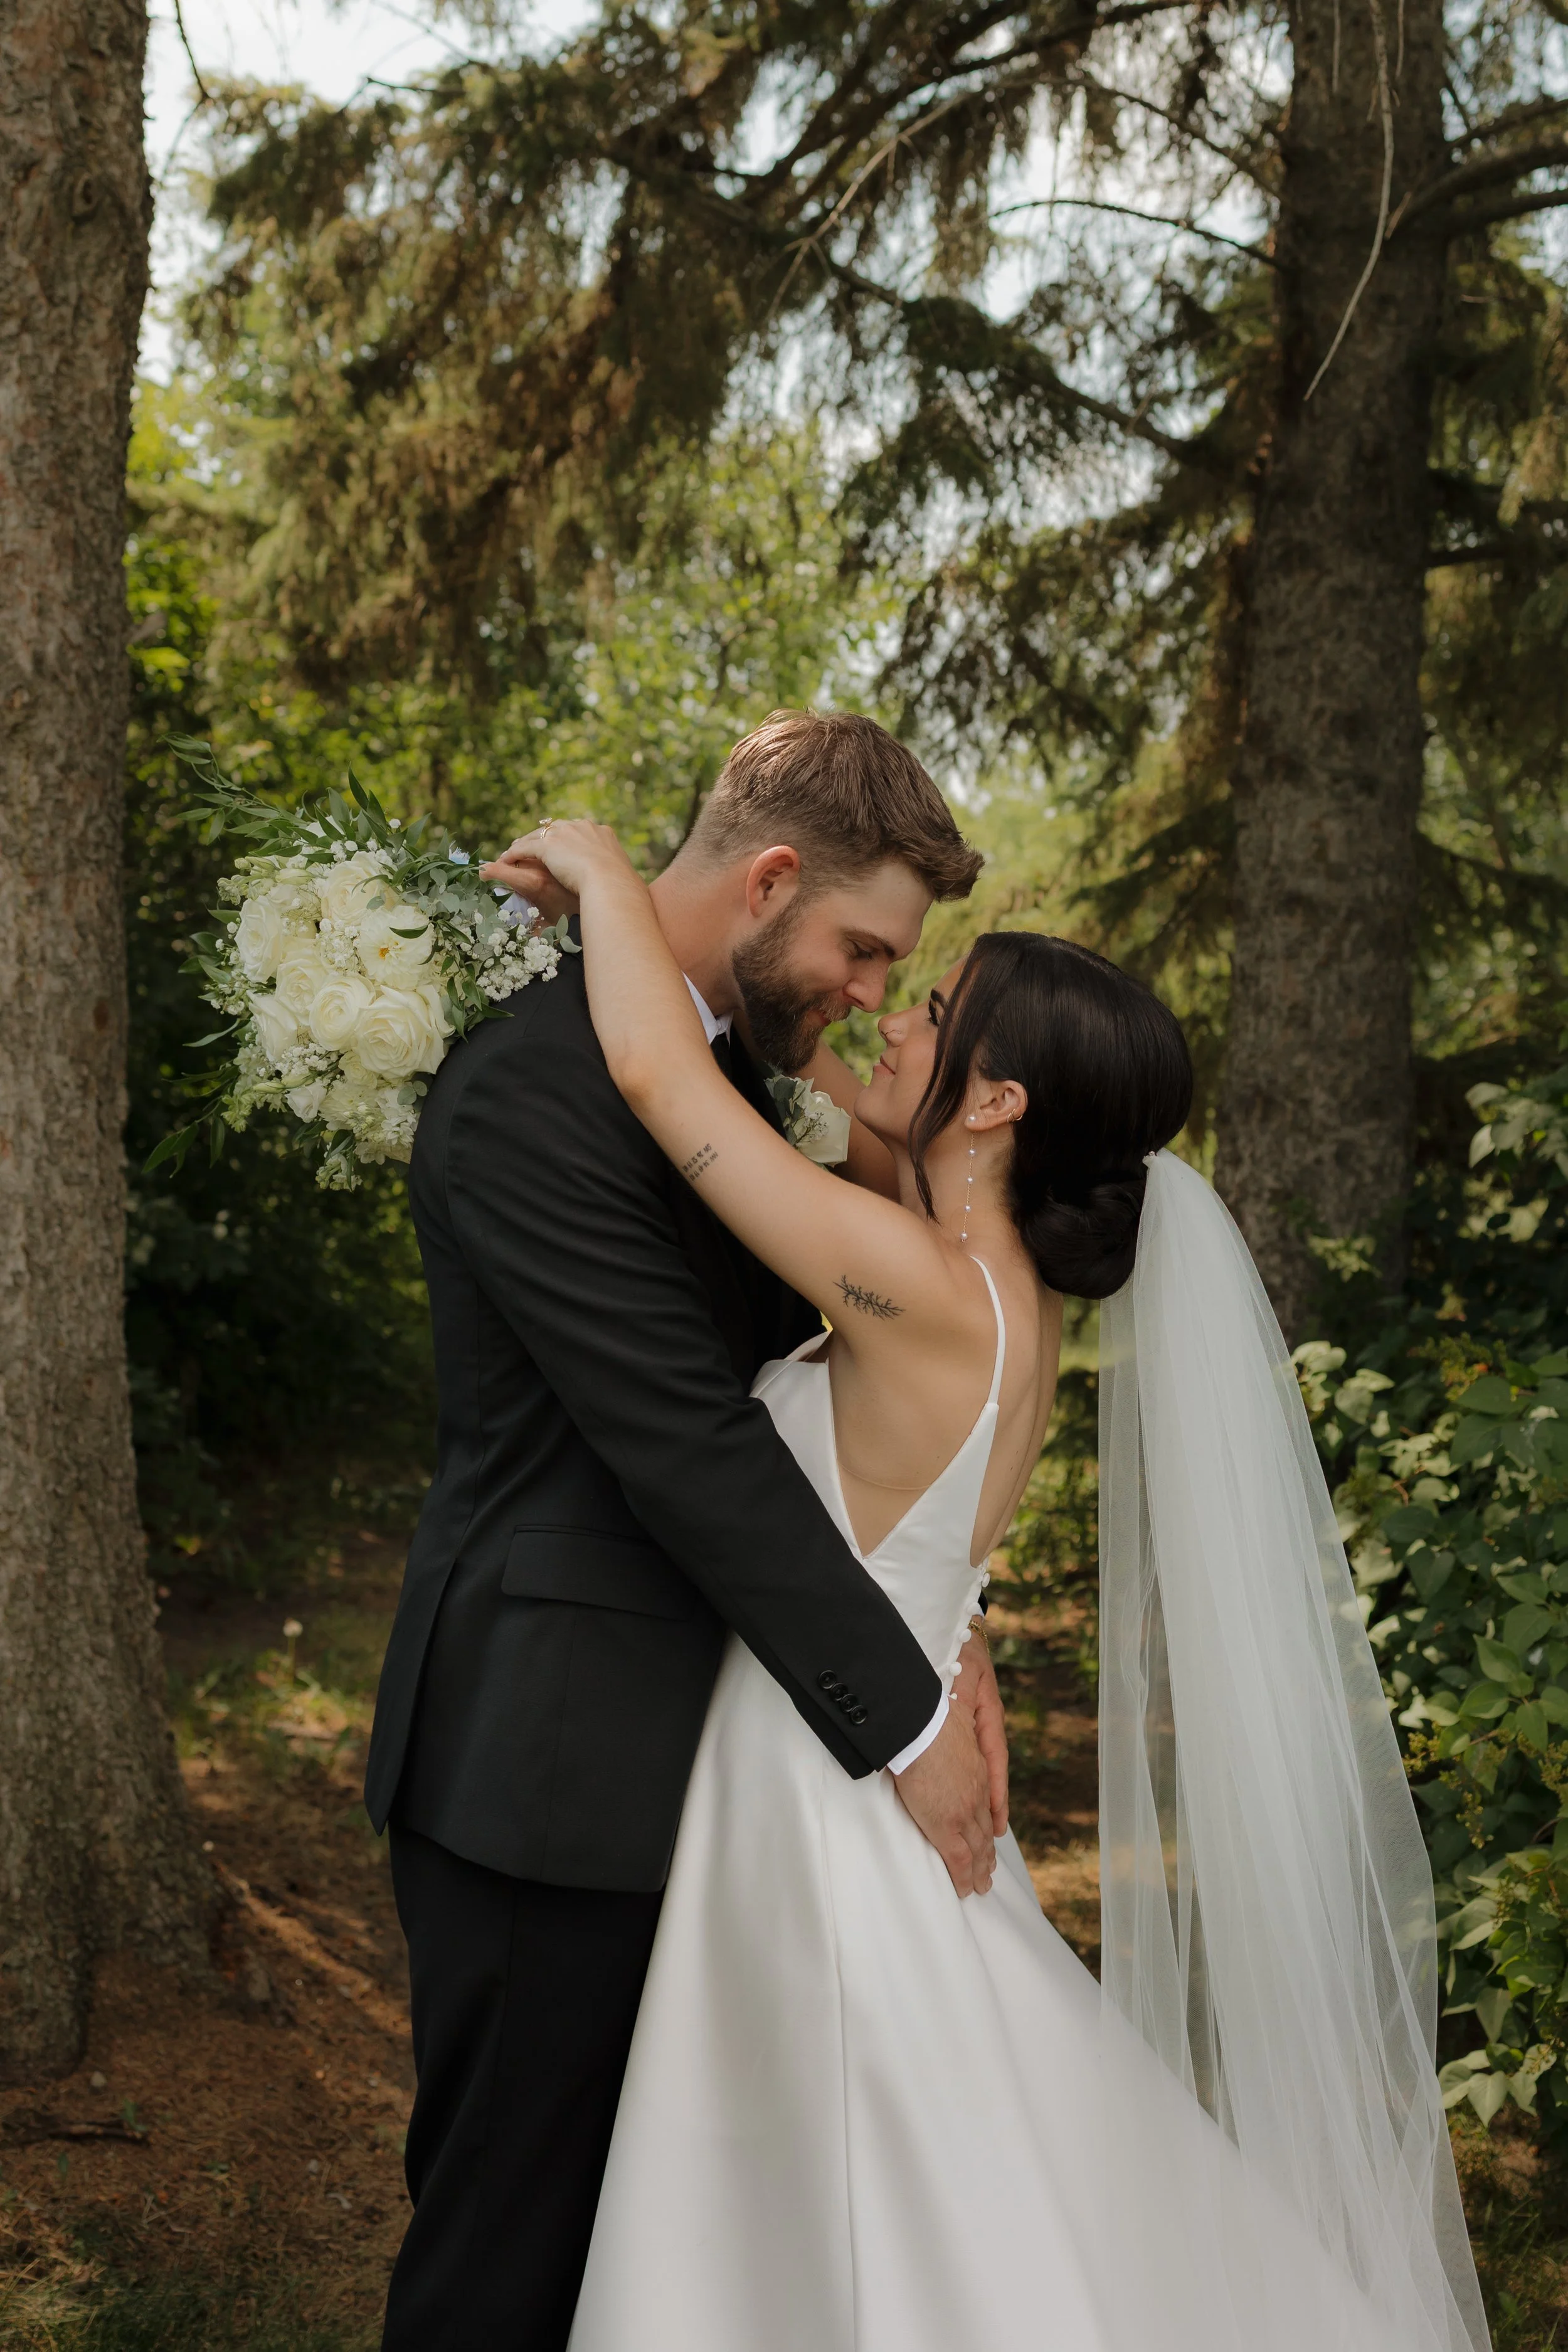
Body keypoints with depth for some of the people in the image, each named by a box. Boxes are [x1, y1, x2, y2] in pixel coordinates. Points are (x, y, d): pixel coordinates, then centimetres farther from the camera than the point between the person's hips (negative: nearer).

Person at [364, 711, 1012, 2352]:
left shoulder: (726, 1063, 10)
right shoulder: (533, 1086, -21)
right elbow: (688, 1443, -23)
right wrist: (900, 1716, -17)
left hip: (666, 1748, 9)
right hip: (548, 1771, -9)